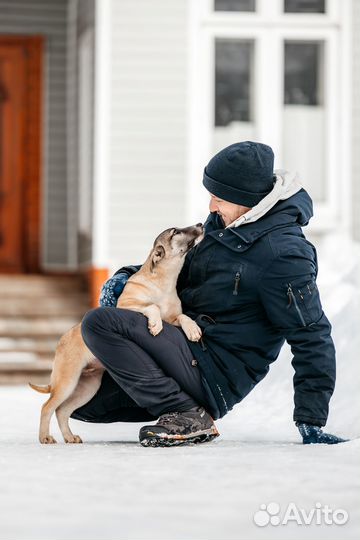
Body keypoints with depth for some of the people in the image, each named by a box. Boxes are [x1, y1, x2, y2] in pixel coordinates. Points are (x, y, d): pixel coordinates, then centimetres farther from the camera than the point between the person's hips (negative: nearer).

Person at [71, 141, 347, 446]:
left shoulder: (283, 255, -19)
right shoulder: (223, 223, 9)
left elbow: (313, 336, -17)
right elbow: (184, 269, 26)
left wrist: (311, 421, -18)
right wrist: (128, 277, 8)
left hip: (213, 371, -10)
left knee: (100, 323, -24)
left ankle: (186, 416, -20)